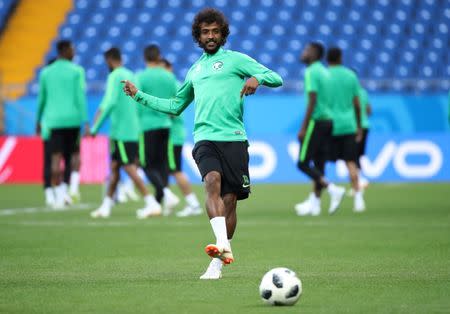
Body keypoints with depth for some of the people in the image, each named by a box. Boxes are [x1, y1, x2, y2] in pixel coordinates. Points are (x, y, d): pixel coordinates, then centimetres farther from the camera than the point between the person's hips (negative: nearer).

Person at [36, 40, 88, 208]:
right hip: (73, 119, -1)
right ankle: (74, 183, -3)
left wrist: (38, 121, 22)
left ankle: (59, 194, -6)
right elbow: (81, 97, -8)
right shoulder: (77, 71, -1)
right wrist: (86, 122, -8)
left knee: (56, 158, 0)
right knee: (74, 153, 17)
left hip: (53, 120, 1)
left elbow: (41, 99, 11)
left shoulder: (46, 72, 7)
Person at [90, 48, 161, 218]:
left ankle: (152, 204, -14)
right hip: (134, 130, 9)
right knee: (114, 166, 13)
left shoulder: (115, 76, -10)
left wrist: (95, 127, -17)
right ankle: (106, 206, 17)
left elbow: (109, 103, -20)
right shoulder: (131, 75, 16)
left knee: (129, 168, -9)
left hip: (121, 132, -9)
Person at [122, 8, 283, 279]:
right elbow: (175, 106, 36)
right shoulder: (195, 70, 24)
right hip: (204, 138, 2)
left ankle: (217, 262, 8)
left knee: (230, 200, -2)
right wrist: (139, 96, 31)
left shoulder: (236, 59, 9)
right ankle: (223, 244, -41)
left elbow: (276, 79, 2)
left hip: (233, 138, -2)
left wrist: (256, 78, -19)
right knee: (213, 181, -26)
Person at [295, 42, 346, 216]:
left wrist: (303, 128, -18)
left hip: (316, 121, -9)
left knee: (303, 164, -6)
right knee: (318, 164, 9)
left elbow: (312, 101, -18)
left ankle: (333, 189, -16)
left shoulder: (311, 72, -11)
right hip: (328, 121, 9)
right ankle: (314, 202, 11)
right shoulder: (325, 72, 16)